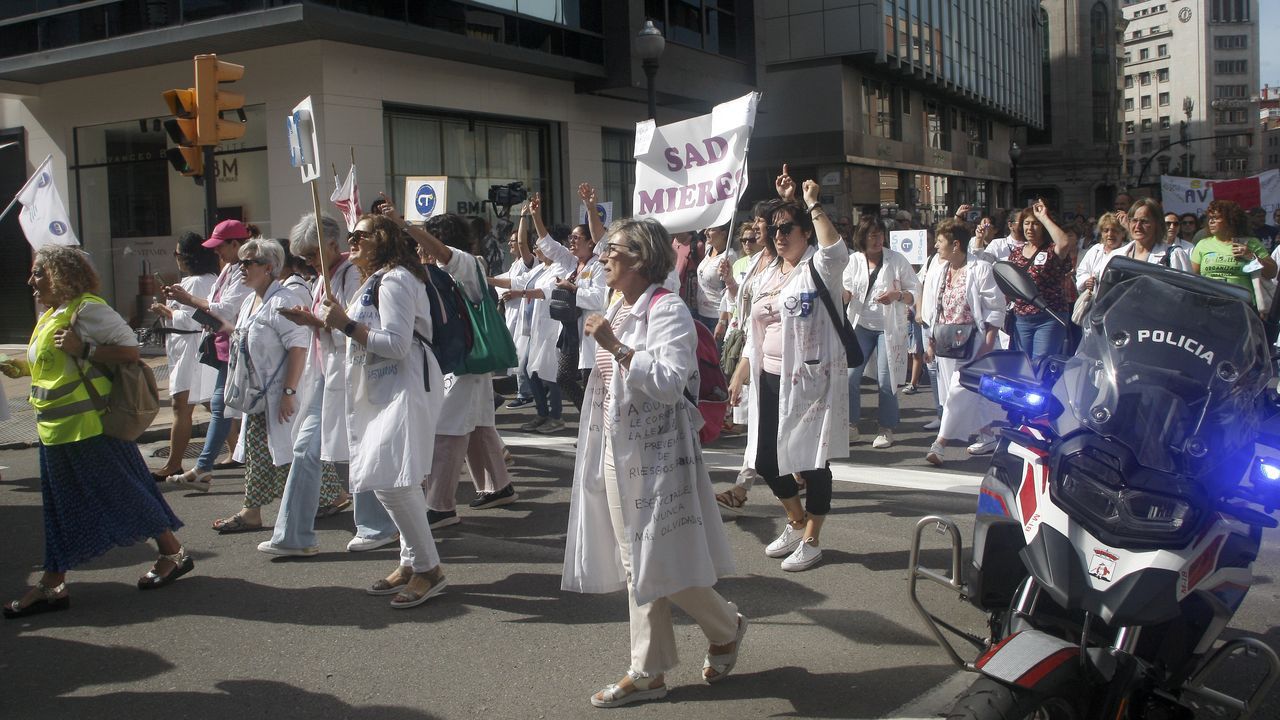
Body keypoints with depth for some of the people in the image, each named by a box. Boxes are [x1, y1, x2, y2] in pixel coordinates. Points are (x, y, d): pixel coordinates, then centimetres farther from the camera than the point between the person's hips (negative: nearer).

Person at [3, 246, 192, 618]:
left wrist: (82, 348, -25)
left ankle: (173, 553, 14)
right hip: (57, 429, 10)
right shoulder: (50, 316, 15)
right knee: (61, 505, 11)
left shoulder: (87, 310, -14)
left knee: (121, 493, -1)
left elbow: (131, 350, -19)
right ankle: (51, 584, 16)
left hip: (91, 426, -10)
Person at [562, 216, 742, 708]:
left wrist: (616, 347, -25)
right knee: (636, 565, 11)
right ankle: (649, 672, 19)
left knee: (661, 564, -2)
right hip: (617, 450, 8)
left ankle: (726, 628, 25)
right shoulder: (617, 309, 12)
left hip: (655, 452, -8)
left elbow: (669, 383, -25)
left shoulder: (668, 310, -14)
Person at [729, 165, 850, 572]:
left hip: (810, 380, -7)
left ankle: (811, 540, 18)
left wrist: (812, 204, -26)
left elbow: (836, 250, -33)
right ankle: (796, 522, 34)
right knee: (765, 459, 11)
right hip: (770, 379, 7)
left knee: (810, 459, 3)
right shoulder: (769, 274, 14)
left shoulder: (819, 268, -7)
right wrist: (739, 376, 15)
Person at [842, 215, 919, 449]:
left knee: (886, 380, -3)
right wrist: (844, 293, -22)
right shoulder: (854, 260, 5)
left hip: (889, 327, -2)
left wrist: (897, 296, -19)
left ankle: (886, 429, 11)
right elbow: (846, 293, 2)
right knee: (850, 375, -6)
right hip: (861, 326, 2)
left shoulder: (897, 260, -1)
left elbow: (915, 292, 0)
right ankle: (851, 425, 9)